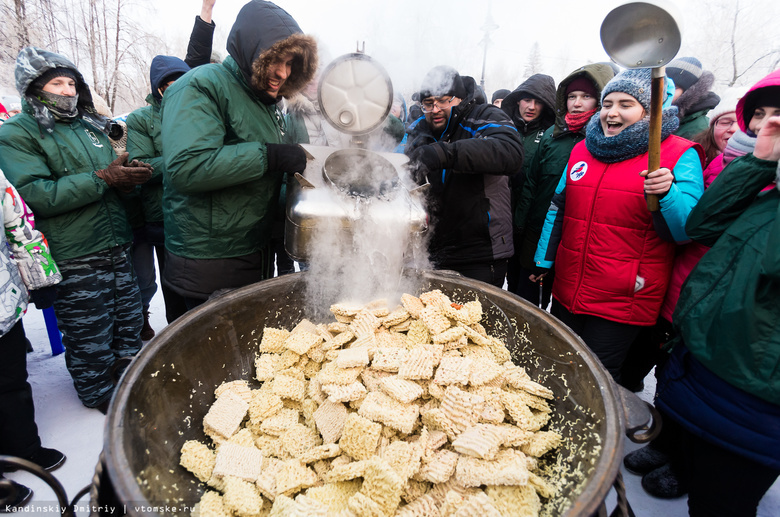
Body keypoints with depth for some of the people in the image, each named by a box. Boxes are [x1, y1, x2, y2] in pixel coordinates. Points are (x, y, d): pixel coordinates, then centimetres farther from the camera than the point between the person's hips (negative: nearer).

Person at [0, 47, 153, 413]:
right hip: (74, 258, -6)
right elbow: (36, 195, -18)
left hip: (116, 245, 6)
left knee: (128, 317, 17)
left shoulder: (91, 125, 16)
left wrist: (130, 175, -3)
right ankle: (99, 394, 27)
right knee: (89, 334, 6)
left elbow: (115, 177, 22)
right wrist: (102, 178, -22)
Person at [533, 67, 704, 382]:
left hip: (623, 301, -5)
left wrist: (667, 193, -29)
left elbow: (686, 230, -10)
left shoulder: (681, 155, -5)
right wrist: (544, 260, 14)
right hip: (567, 291, 5)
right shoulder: (583, 149, 9)